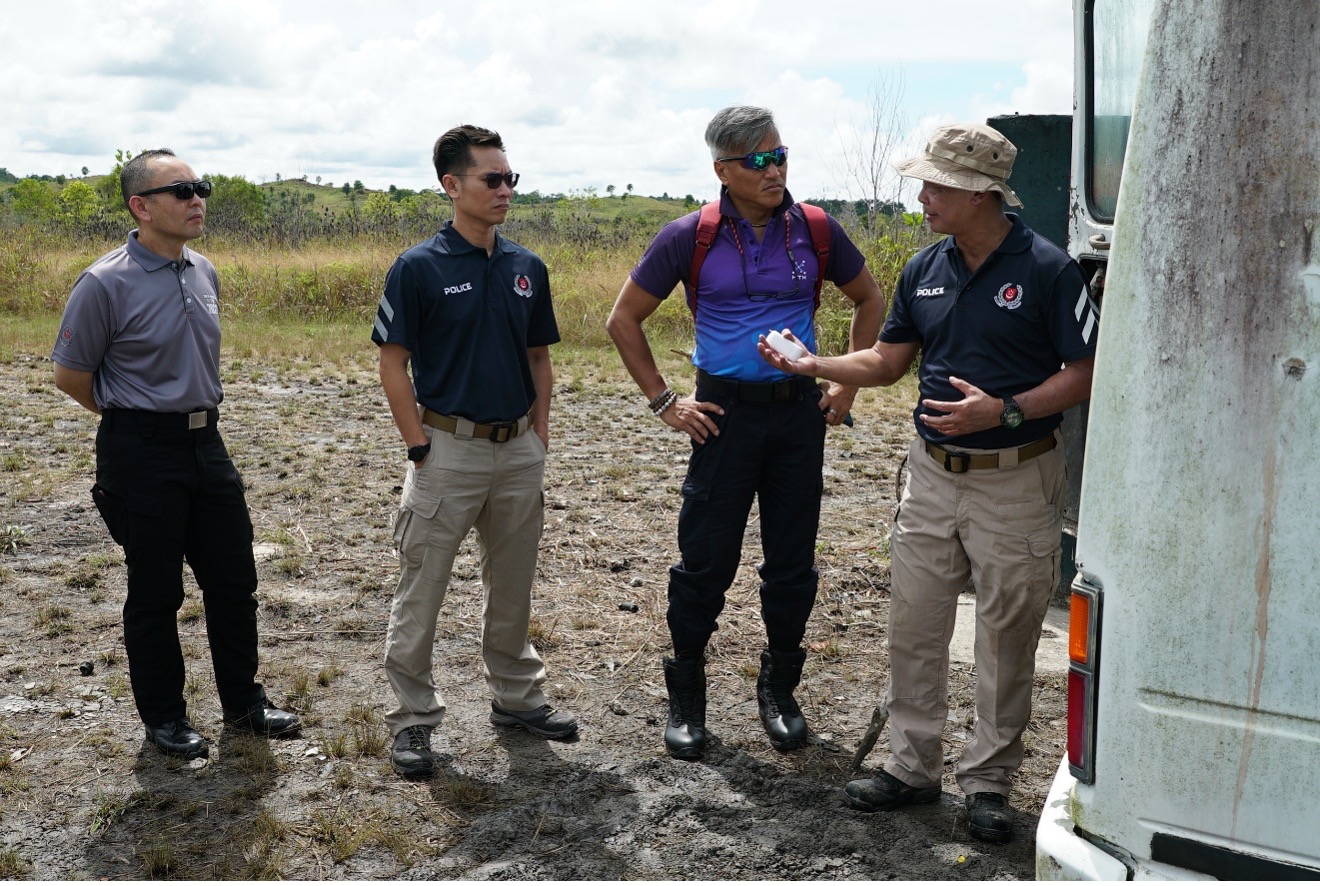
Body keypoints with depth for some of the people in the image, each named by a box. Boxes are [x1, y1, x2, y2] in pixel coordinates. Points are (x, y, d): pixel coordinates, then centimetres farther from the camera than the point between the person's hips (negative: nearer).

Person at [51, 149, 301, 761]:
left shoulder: (204, 274, 5)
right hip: (143, 456, -6)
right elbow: (70, 376, -5)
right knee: (155, 593, 7)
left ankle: (243, 703, 28)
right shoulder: (105, 284, -15)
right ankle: (163, 717, 23)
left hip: (206, 443, 6)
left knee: (234, 580, 12)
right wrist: (135, 417, 5)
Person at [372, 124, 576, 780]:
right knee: (421, 590, 3)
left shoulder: (527, 268, 6)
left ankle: (516, 696, 33)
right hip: (449, 448, -5)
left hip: (518, 449, 5)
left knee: (512, 585, 17)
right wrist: (421, 448, -10)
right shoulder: (418, 269, -9)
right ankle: (413, 719, 15)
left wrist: (539, 431, 7)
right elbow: (393, 365, -8)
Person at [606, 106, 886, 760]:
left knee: (792, 562, 9)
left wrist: (848, 384, 10)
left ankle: (779, 689, 28)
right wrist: (663, 401, -1)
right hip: (725, 413, -2)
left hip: (800, 412, 2)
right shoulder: (690, 237, -5)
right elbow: (624, 320, 2)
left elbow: (869, 301, 17)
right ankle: (686, 697, 19)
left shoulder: (815, 231, 1)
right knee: (705, 559, 2)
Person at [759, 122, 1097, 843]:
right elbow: (888, 361, 14)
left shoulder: (1046, 269, -13)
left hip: (1016, 482, -5)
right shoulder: (925, 269, 5)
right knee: (912, 625, 9)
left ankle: (988, 782, 21)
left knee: (1007, 638, 7)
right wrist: (812, 365, -1)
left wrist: (1005, 412, -23)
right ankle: (911, 768, 24)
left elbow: (1086, 373, -11)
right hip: (933, 475, 6)